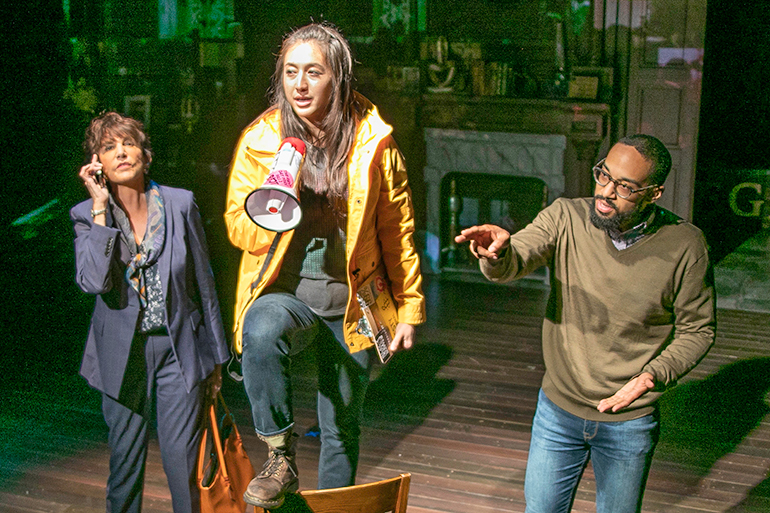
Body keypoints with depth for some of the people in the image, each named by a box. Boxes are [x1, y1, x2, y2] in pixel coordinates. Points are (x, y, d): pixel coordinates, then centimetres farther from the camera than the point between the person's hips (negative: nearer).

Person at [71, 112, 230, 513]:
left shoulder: (180, 205, -4)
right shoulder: (87, 215, -4)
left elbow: (204, 284, 4)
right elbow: (93, 281, -22)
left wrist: (216, 358, 7)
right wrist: (101, 207, -19)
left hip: (179, 349, 0)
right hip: (123, 354, 1)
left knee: (183, 463, -1)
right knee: (125, 464, 10)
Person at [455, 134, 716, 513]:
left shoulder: (684, 245, -14)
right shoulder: (565, 218, -13)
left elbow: (697, 329, -4)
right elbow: (515, 262, -27)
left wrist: (653, 376, -20)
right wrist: (498, 253, -51)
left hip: (628, 423, -1)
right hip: (558, 409, 1)